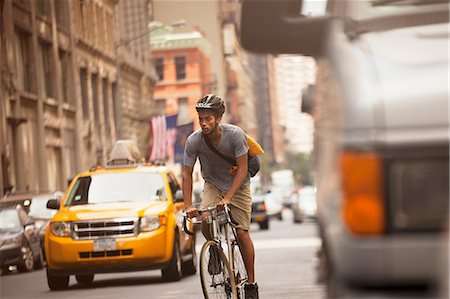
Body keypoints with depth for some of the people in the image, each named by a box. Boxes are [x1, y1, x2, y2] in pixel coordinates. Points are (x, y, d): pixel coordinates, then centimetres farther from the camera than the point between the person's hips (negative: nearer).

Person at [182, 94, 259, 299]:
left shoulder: (235, 134, -27)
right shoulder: (193, 141, -21)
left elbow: (242, 168, -24)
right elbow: (187, 174, -15)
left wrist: (227, 198, -32)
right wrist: (188, 206, -25)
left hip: (238, 186, -2)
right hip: (213, 184, 2)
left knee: (242, 233, -7)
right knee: (206, 224, -23)